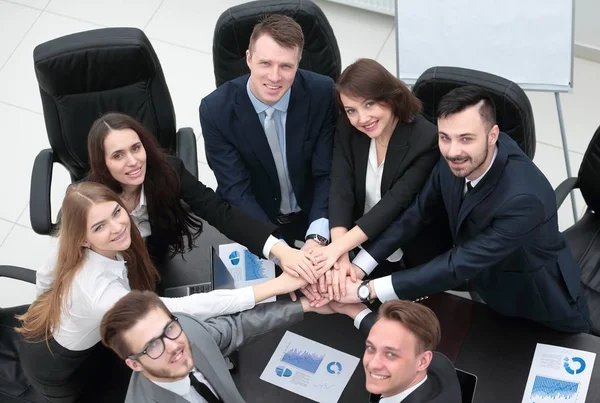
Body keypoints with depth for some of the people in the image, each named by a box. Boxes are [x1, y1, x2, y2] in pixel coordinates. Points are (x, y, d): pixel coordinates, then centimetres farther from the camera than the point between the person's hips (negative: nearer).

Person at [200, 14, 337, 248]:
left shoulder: (324, 94, -18)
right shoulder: (216, 110, -19)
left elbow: (328, 174, -14)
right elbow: (236, 191, -18)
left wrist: (317, 236, -30)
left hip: (314, 213, 0)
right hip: (253, 221, 0)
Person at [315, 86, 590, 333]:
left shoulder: (523, 198, -40)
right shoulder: (454, 160, -20)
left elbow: (460, 266, -37)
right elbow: (418, 211, -8)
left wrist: (367, 290, -34)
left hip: (543, 310, -5)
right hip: (489, 291, 5)